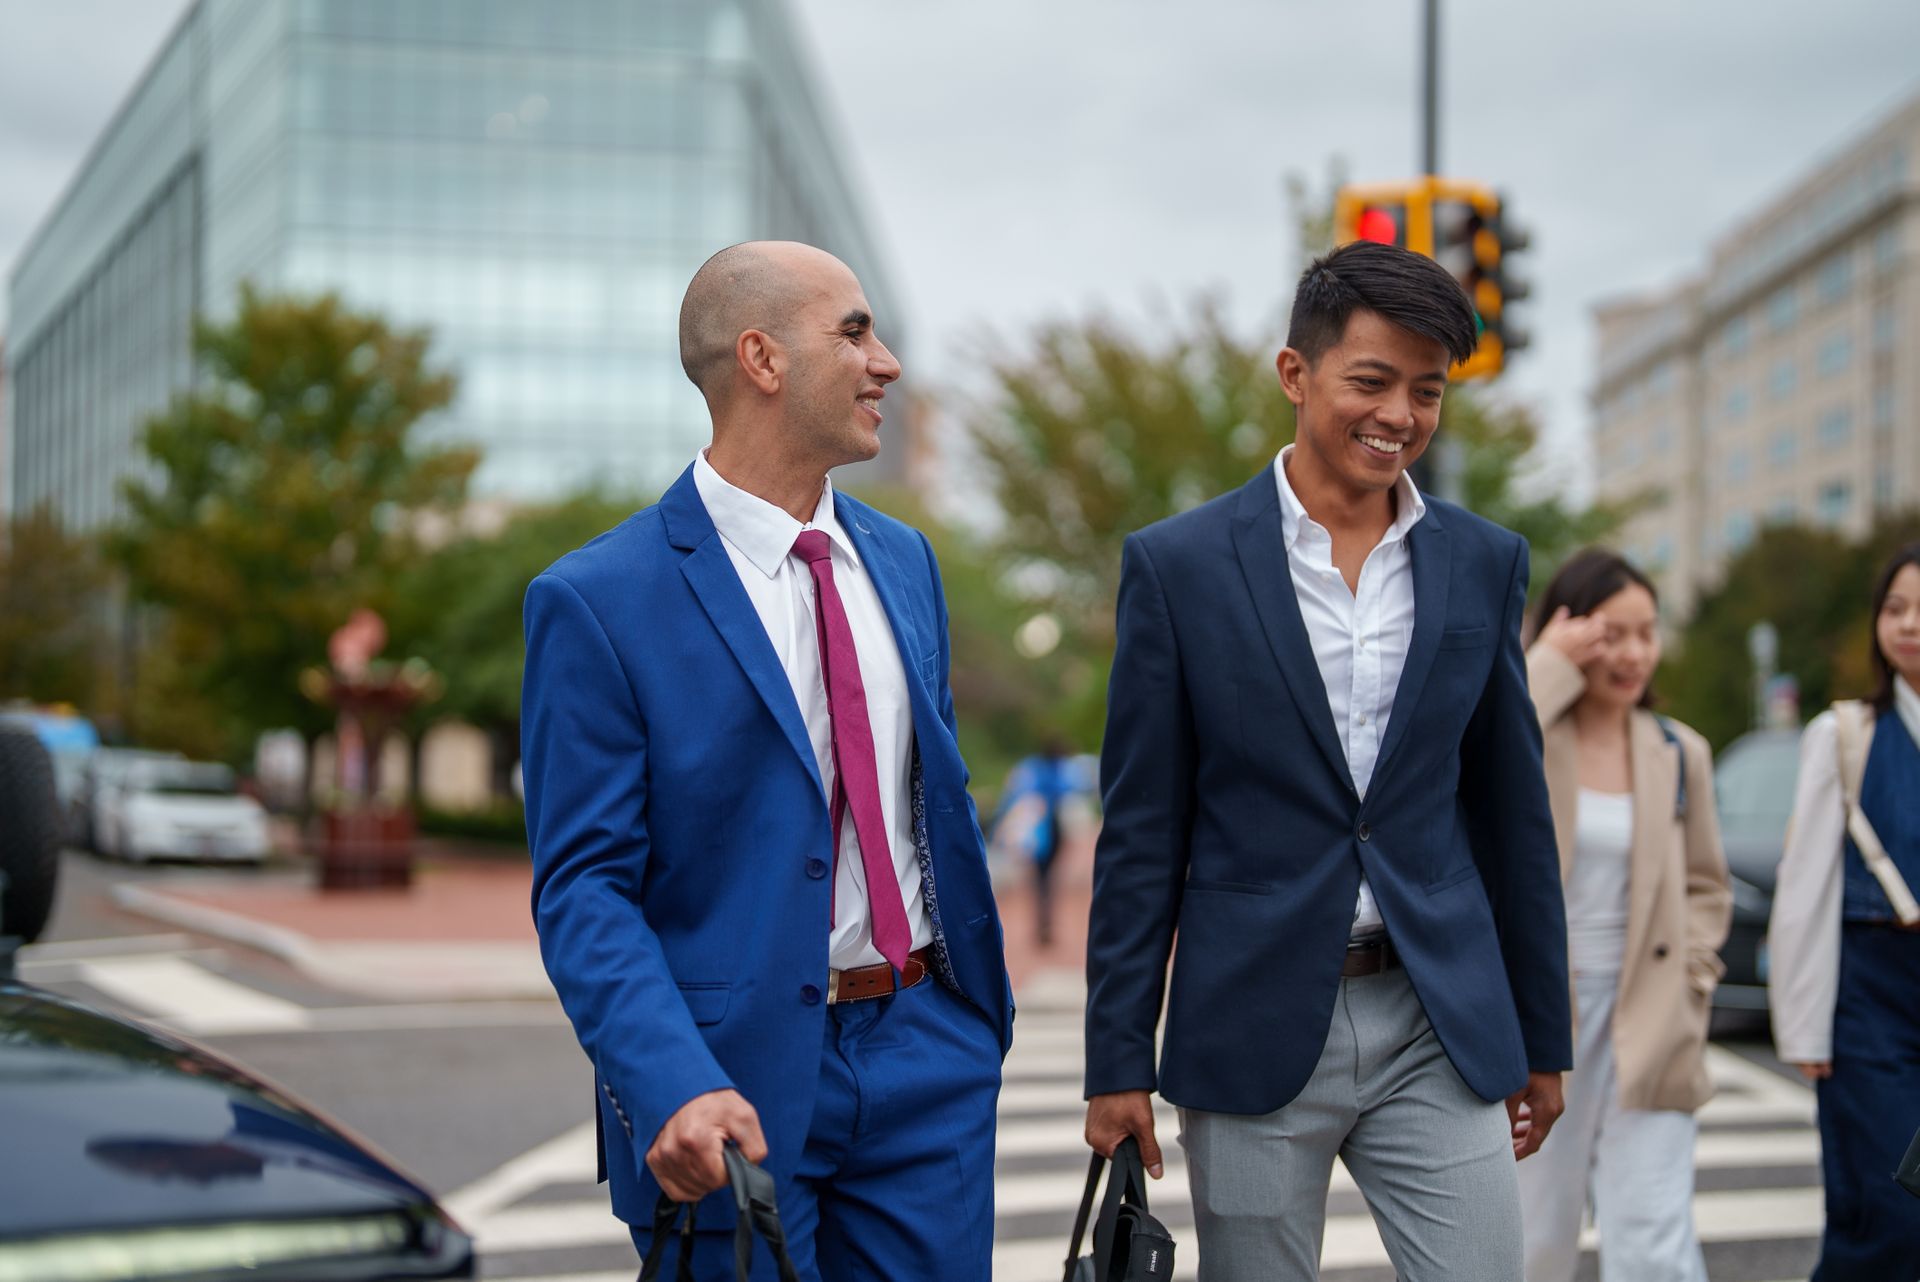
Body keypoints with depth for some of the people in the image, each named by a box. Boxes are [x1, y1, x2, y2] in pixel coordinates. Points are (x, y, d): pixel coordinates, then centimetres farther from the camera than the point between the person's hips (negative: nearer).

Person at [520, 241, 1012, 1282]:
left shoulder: (901, 559, 11)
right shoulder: (598, 601, -10)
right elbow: (583, 888, -13)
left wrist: (981, 998, 16)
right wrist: (675, 1087, -26)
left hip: (925, 1060, 5)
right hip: (736, 1080, -5)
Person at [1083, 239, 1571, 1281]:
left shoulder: (1484, 564, 6)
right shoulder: (1178, 565, -3)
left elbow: (1512, 811, 11)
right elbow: (1140, 832, -1)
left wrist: (1542, 1037, 13)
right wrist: (1118, 1061, -3)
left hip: (1441, 1027, 2)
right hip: (1255, 1030, -2)